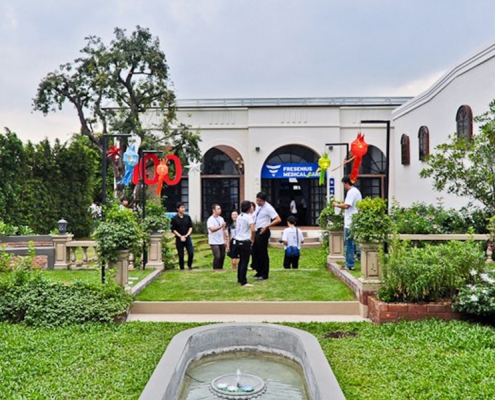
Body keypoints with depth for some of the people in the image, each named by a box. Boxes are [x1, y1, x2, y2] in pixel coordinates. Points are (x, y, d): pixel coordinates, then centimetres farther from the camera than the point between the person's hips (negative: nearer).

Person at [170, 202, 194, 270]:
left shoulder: (187, 217, 5)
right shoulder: (174, 219, -4)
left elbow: (190, 227, 6)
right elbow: (173, 230, -4)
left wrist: (186, 235, -8)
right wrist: (180, 236, -12)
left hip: (187, 238, 2)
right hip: (179, 239, -2)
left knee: (191, 253, -6)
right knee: (181, 255, 2)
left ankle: (189, 266, 19)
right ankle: (182, 268, 16)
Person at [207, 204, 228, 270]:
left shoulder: (221, 219, 11)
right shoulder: (210, 220, -10)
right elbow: (212, 229, -24)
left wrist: (225, 239, 11)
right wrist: (221, 226, -37)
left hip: (221, 242, 6)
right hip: (214, 242, -6)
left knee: (222, 256, 8)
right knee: (217, 257, -11)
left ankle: (220, 269, 22)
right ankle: (215, 269, 2)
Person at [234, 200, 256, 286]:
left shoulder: (239, 217, 11)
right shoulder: (249, 217, -13)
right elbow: (252, 230, -26)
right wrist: (252, 239, -11)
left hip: (238, 240, 8)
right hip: (245, 242, -8)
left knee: (241, 260, 19)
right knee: (245, 261, -3)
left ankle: (239, 279, 27)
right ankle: (243, 282, -2)